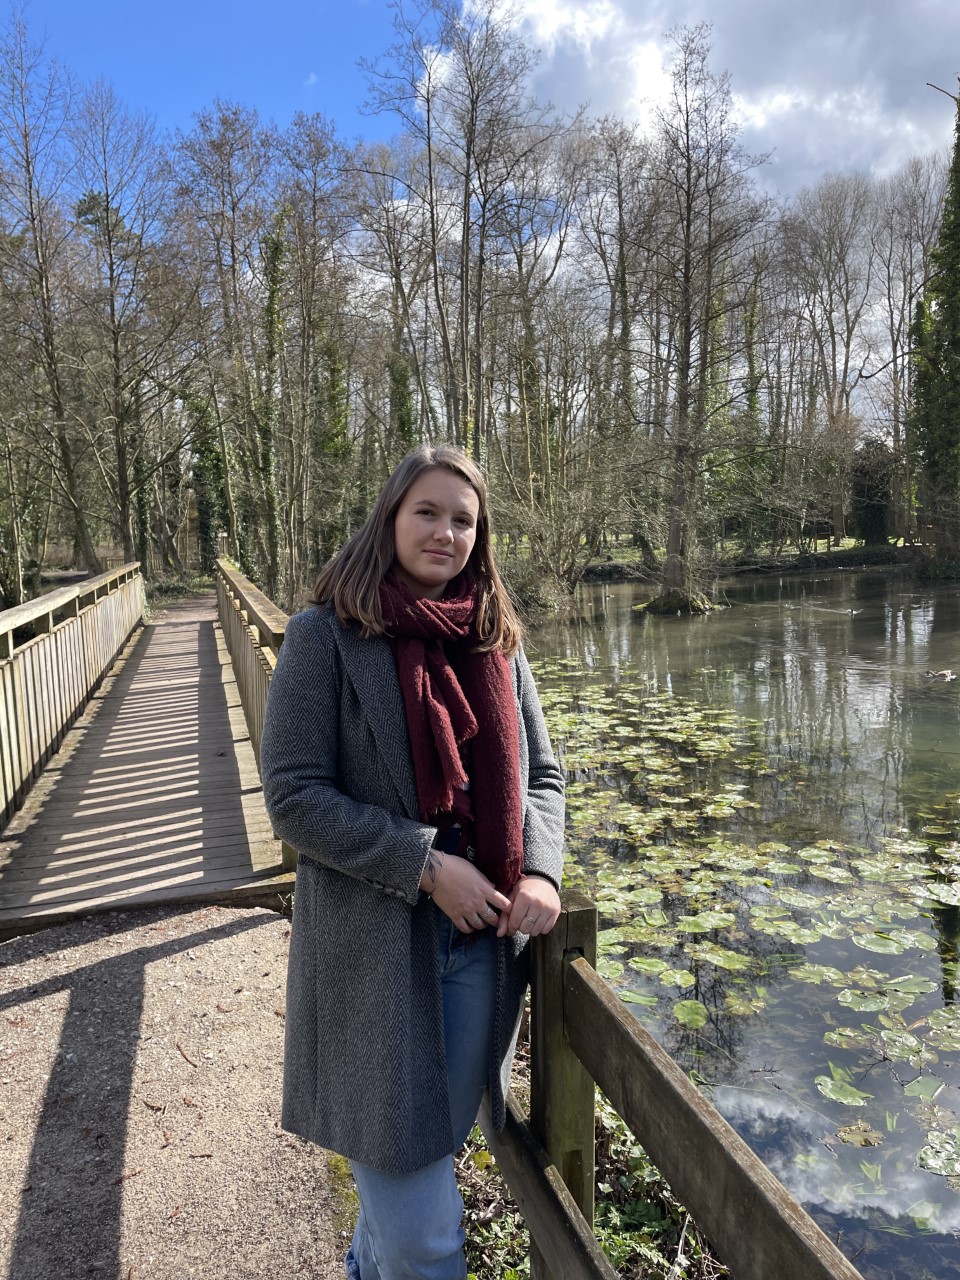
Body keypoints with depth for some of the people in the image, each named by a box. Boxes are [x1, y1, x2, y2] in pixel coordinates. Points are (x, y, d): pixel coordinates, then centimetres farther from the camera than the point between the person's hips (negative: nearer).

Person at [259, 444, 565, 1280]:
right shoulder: (326, 637, -9)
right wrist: (426, 866, -18)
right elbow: (293, 796, -13)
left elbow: (540, 776, 9)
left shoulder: (497, 641, 6)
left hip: (481, 946, 5)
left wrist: (540, 871, -9)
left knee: (433, 1145, 24)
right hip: (376, 951, -5)